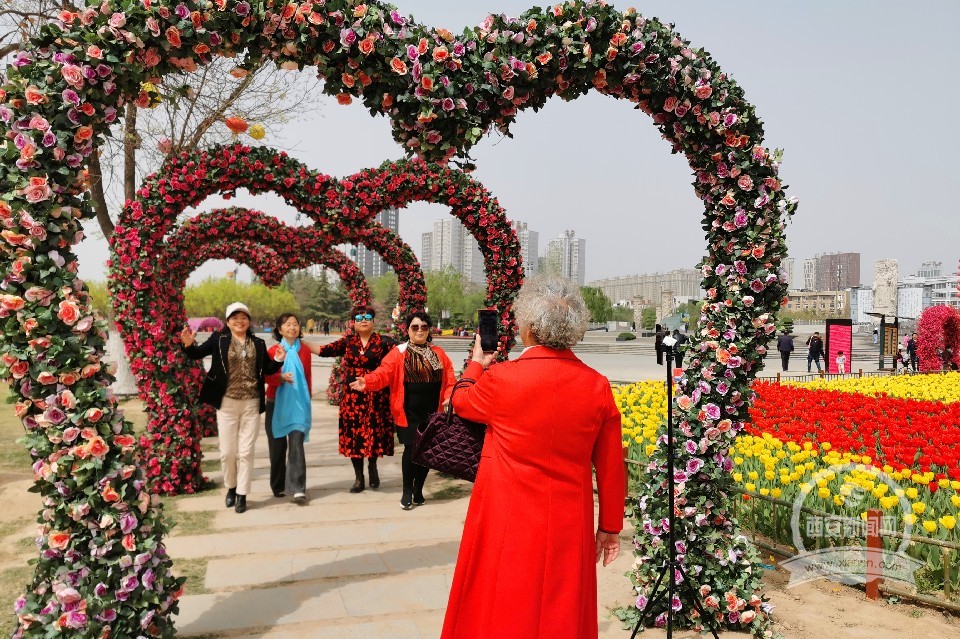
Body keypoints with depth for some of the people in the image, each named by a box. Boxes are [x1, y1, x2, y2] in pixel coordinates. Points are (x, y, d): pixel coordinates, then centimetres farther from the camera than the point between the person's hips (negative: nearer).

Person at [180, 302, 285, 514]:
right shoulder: (219, 339, -1)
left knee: (246, 451, 5)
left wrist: (278, 360, -5)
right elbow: (197, 354, -6)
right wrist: (188, 345, -26)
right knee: (227, 451, 6)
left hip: (252, 404, 2)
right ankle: (231, 487, 29)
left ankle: (242, 494, 14)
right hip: (227, 403, -1)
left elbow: (267, 370, 14)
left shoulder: (258, 343, 7)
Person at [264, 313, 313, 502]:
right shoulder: (273, 350, 1)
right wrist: (281, 377, -22)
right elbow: (266, 376, -3)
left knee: (296, 444, -10)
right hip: (276, 404, 0)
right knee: (277, 447, 8)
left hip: (299, 405, 0)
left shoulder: (305, 349, 5)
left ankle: (298, 488, -12)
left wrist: (308, 399, 14)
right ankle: (278, 486, 23)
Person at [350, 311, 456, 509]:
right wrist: (367, 382, -31)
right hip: (409, 412, -3)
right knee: (411, 449, -6)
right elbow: (383, 373, -13)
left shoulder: (438, 353, 9)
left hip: (433, 412, 4)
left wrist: (449, 396, -9)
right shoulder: (398, 353, -2)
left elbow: (449, 378, 8)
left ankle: (418, 489, 27)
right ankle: (407, 491, 14)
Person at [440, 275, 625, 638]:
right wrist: (610, 526, 12)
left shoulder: (500, 379, -16)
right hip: (569, 529, 3)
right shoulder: (597, 386, -8)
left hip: (508, 526, -2)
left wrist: (477, 363, 25)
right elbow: (610, 467, -1)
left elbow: (461, 402, 7)